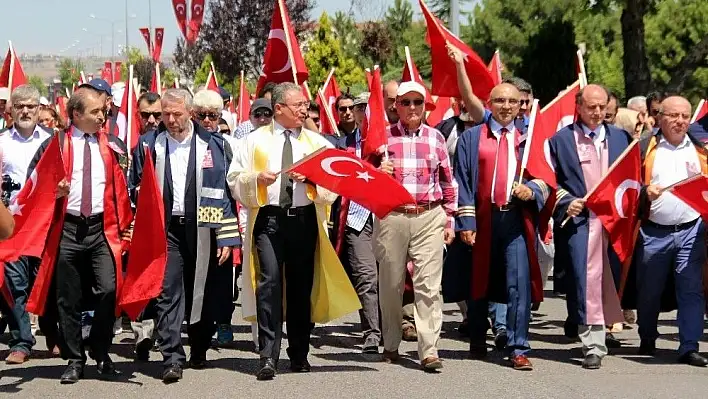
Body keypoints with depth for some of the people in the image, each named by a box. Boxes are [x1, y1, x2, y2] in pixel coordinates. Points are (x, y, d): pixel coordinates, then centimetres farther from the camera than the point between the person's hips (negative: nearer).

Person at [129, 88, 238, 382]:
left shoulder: (214, 145, 3)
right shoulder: (149, 145, 6)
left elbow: (226, 192, 2)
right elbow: (135, 187, 15)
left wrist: (226, 237, -2)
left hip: (201, 228, 0)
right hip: (165, 228, 0)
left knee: (202, 293, 9)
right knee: (168, 293, -8)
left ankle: (199, 352, 26)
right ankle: (172, 358, -9)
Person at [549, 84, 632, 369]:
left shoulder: (621, 138, 13)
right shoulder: (561, 140, 5)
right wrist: (566, 202, -11)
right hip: (580, 220, -3)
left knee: (612, 279, 6)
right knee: (586, 282, -6)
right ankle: (592, 346, -4)